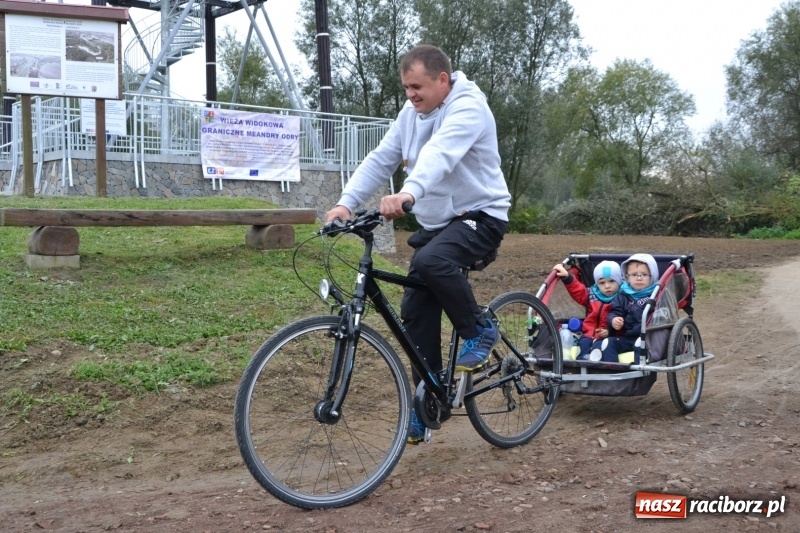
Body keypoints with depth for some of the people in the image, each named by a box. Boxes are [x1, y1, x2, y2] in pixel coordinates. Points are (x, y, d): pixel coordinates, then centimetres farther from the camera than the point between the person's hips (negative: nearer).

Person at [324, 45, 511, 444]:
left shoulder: (467, 108, -18)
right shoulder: (412, 112, 6)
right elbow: (380, 159, 0)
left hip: (479, 216, -8)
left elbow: (440, 153, -37)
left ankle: (479, 331, -11)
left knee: (431, 261, -36)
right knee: (415, 313, 2)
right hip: (434, 223, 8)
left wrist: (408, 193, -55)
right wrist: (346, 202, -15)